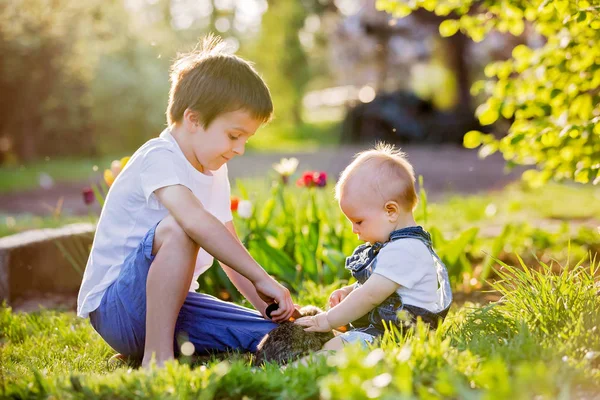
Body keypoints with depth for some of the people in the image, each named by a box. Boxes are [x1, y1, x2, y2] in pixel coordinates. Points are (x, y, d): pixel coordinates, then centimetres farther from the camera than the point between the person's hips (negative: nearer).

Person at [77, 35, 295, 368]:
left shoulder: (215, 171, 11)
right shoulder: (158, 157, -18)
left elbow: (229, 249, 11)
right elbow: (195, 219, -37)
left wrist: (267, 306, -1)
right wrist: (261, 278, -36)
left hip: (173, 304, 8)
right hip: (115, 311, -8)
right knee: (176, 228, -35)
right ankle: (156, 355, -29)